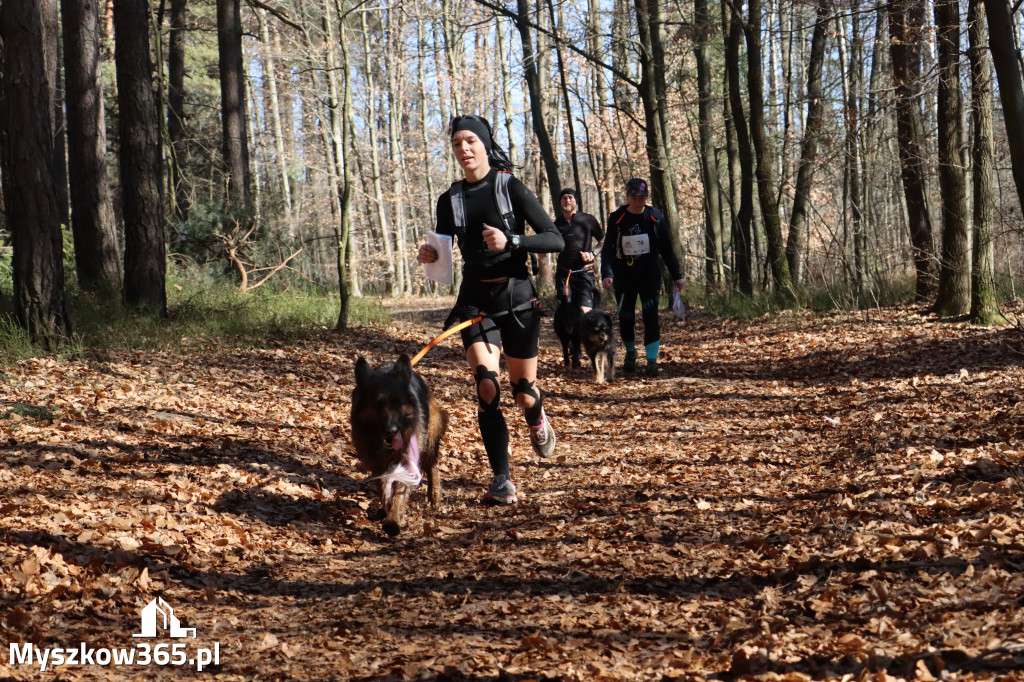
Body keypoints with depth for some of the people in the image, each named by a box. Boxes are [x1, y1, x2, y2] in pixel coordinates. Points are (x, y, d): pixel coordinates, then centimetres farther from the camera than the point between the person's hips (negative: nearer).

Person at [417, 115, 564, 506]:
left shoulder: (510, 187, -4)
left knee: (523, 393, 7)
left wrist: (511, 241, -23)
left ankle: (536, 418, 45)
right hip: (475, 300, 2)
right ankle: (501, 481, -10)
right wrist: (429, 255, -3)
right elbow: (443, 248, 20)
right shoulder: (450, 200, 7)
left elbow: (555, 240, -8)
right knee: (486, 387, -17)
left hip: (517, 297, -2)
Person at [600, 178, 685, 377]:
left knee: (651, 318, -11)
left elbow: (666, 248, 4)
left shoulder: (655, 217, -2)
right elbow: (608, 249, -6)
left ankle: (652, 361, -9)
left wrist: (676, 275, 5)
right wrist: (606, 273, -20)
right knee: (625, 319, 9)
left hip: (650, 276, -1)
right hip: (623, 277, 1)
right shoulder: (616, 218, -4)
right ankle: (630, 354, 34)